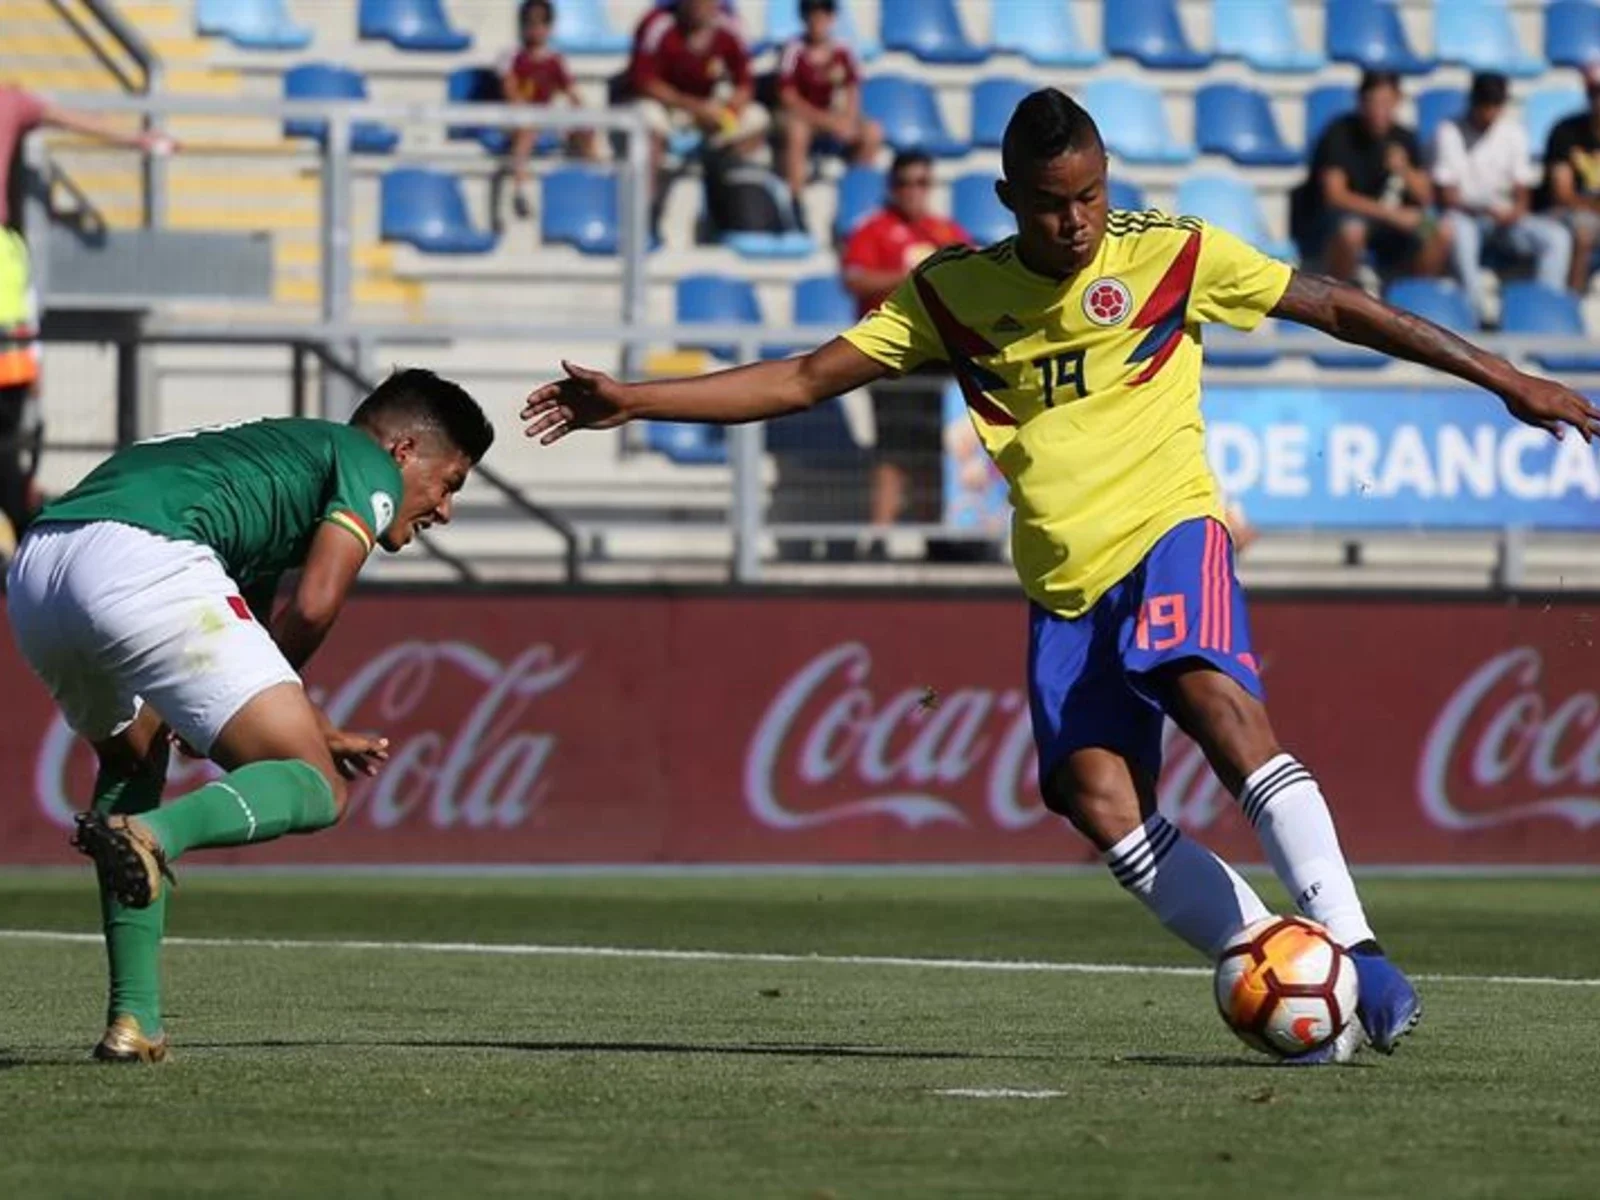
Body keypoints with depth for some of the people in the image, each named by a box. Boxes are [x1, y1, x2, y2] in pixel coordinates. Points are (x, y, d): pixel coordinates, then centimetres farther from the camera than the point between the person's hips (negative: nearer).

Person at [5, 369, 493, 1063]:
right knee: (315, 792, -3)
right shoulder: (369, 466, 16)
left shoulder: (281, 447, 41)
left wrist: (307, 729, 40)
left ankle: (132, 1018, 24)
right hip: (140, 561, -9)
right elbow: (314, 606, 0)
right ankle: (153, 836, -33)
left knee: (132, 760, 34)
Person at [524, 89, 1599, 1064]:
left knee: (1215, 696, -32)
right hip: (1064, 582, 4)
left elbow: (1339, 310, 5)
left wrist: (1505, 380, 4)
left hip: (1169, 529, -4)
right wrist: (627, 402, 2)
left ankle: (1355, 954, -34)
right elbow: (804, 380, 10)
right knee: (1093, 794, -15)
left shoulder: (1171, 254, 0)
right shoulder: (953, 293, 8)